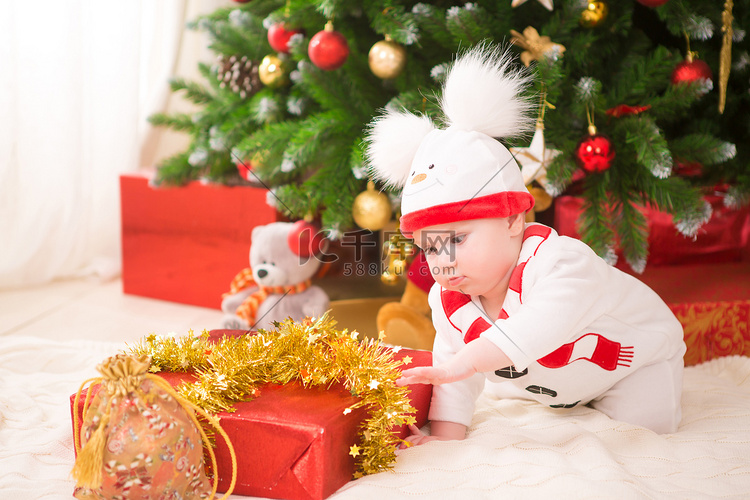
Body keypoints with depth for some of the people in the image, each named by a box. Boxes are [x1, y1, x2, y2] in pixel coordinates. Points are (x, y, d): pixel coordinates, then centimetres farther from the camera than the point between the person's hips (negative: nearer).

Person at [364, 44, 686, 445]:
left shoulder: (561, 262, -45)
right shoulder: (447, 300, -21)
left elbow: (539, 329, -63)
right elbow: (453, 371, -15)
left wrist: (466, 361, -72)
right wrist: (445, 438, -26)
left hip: (635, 349, -6)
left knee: (640, 429, -17)